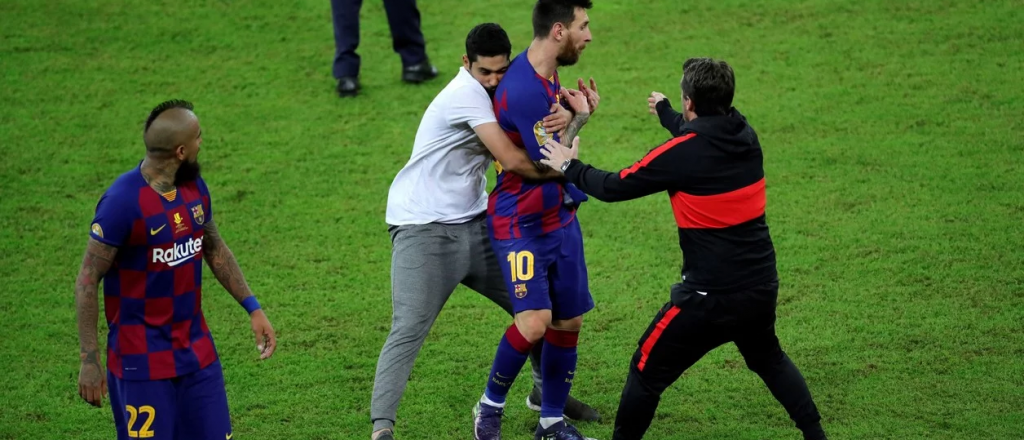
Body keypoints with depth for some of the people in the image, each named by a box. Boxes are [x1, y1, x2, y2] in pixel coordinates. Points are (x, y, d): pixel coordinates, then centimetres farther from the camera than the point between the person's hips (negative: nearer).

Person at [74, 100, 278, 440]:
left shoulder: (194, 187, 2)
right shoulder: (123, 201, -20)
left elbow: (215, 250, 18)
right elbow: (87, 282, -15)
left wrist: (253, 308, 13)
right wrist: (90, 360, -16)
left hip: (197, 349, 7)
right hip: (142, 360, -7)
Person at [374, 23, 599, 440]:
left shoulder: (496, 92, 8)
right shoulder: (466, 93, -19)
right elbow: (512, 160, -25)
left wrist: (567, 115, -19)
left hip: (473, 225, 9)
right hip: (425, 230, -9)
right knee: (408, 330, -18)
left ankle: (547, 392, 35)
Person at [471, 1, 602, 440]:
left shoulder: (546, 76, 7)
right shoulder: (522, 89, -24)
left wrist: (575, 112, 2)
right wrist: (579, 117, -4)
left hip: (559, 218, 9)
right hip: (521, 225, -9)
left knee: (568, 322, 10)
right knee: (534, 321, -20)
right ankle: (490, 404, 2)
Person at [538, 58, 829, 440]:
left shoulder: (681, 154, -18)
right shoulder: (745, 136, 1)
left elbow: (614, 187, -7)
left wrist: (570, 167, 11)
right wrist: (665, 112, 43)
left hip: (710, 297, -7)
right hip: (761, 287, 7)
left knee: (648, 371, 10)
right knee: (768, 359, 32)